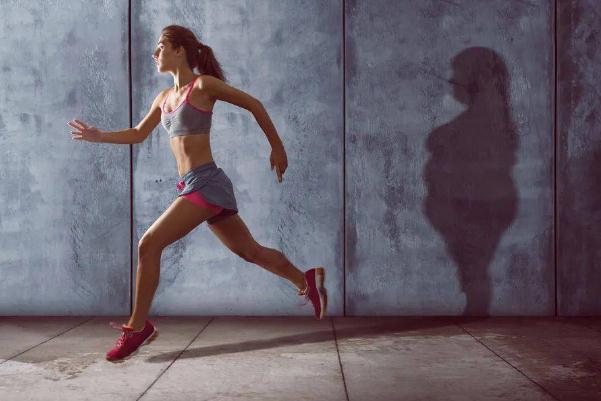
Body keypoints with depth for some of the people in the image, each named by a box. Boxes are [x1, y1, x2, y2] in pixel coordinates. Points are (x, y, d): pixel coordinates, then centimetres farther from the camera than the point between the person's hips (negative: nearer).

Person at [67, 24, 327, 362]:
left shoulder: (203, 85, -6)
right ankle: (308, 280, 32)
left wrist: (278, 148, 3)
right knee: (249, 250, 16)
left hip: (206, 183, -8)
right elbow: (139, 134, 25)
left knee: (150, 244, -13)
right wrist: (99, 136, 12)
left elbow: (254, 105, -1)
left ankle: (138, 327, -1)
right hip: (194, 186, 8)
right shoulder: (164, 97, 16)